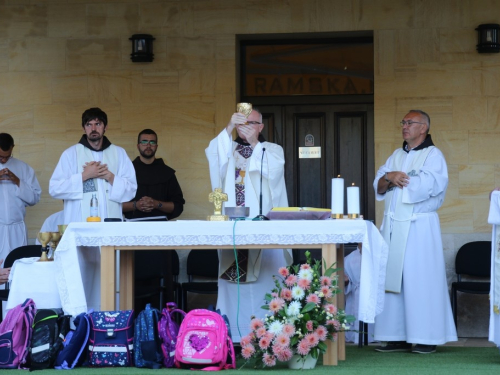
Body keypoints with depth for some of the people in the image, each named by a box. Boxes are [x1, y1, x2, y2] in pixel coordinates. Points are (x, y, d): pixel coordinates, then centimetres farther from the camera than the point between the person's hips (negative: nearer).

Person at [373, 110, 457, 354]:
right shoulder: (396, 155, 18)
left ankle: (427, 338, -2)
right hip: (393, 226, 6)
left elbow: (424, 187, -16)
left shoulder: (433, 155, -1)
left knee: (420, 281, -7)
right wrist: (389, 177, -9)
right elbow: (378, 186, 12)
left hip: (419, 227, -6)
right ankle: (398, 337, 6)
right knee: (392, 279, 3)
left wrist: (396, 179, -4)